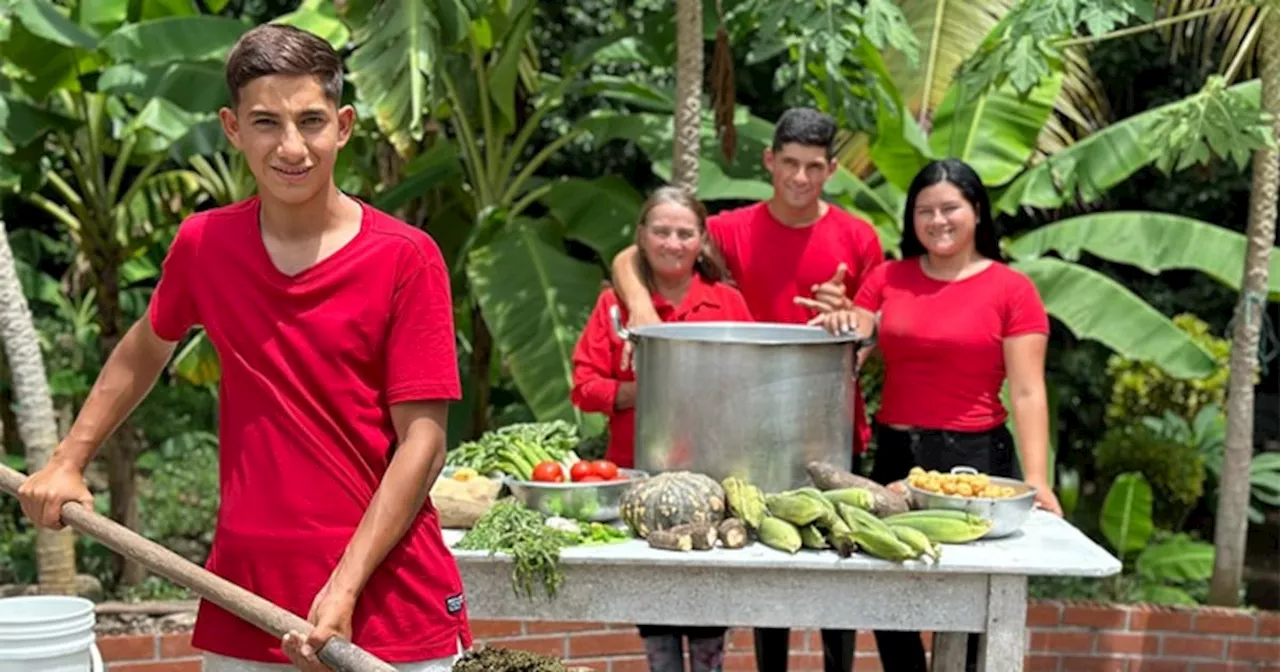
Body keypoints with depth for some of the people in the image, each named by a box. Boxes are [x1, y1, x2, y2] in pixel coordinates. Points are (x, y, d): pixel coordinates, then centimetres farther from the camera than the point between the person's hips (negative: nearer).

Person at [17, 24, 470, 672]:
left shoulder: (406, 259, -10)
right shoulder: (202, 244, 1)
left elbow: (422, 440, -11)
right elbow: (144, 350, 21)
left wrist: (345, 589, -17)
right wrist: (67, 461, 18)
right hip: (243, 602, 3)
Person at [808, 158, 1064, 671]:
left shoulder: (1011, 289, -3)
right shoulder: (888, 279, 8)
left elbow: (1026, 393, -8)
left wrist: (1036, 480, -17)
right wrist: (841, 327, -14)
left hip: (975, 457, -4)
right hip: (895, 455, 4)